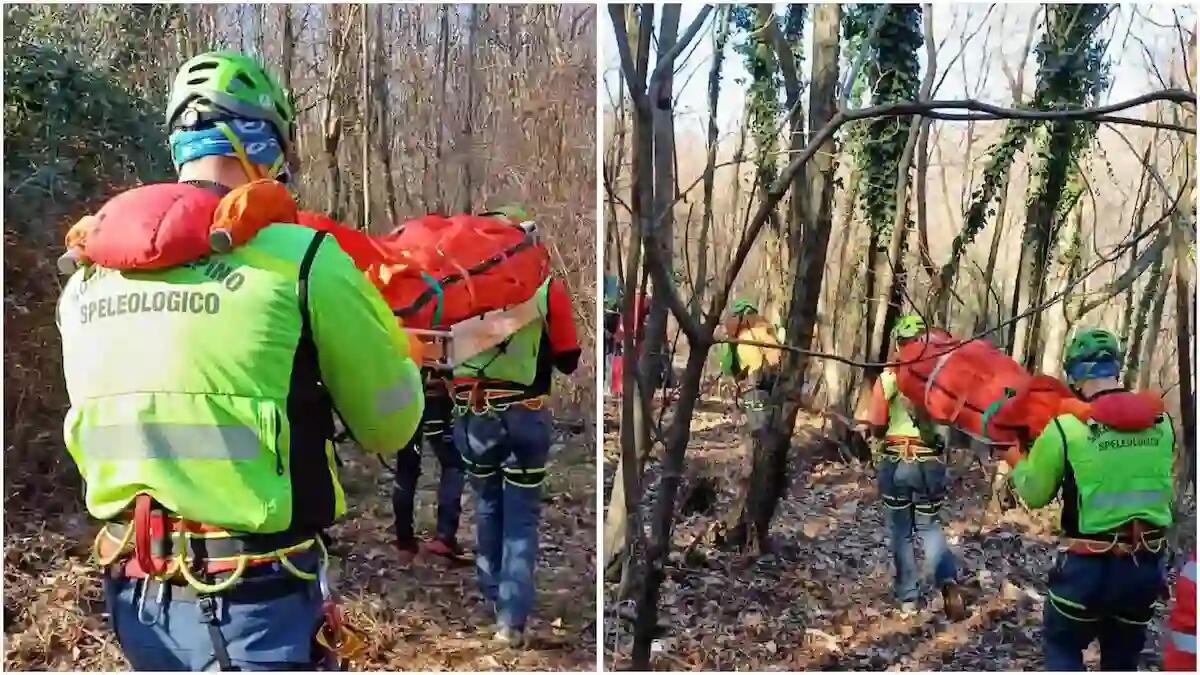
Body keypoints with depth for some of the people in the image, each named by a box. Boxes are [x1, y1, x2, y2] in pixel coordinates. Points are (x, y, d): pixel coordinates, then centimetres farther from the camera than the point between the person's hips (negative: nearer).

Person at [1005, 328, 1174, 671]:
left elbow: (1034, 495, -2)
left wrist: (1016, 460, 16)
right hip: (1148, 565, 4)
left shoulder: (1065, 428, -14)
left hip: (1091, 565, -4)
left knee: (1062, 643, 18)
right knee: (1123, 655, 21)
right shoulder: (1162, 421, -1)